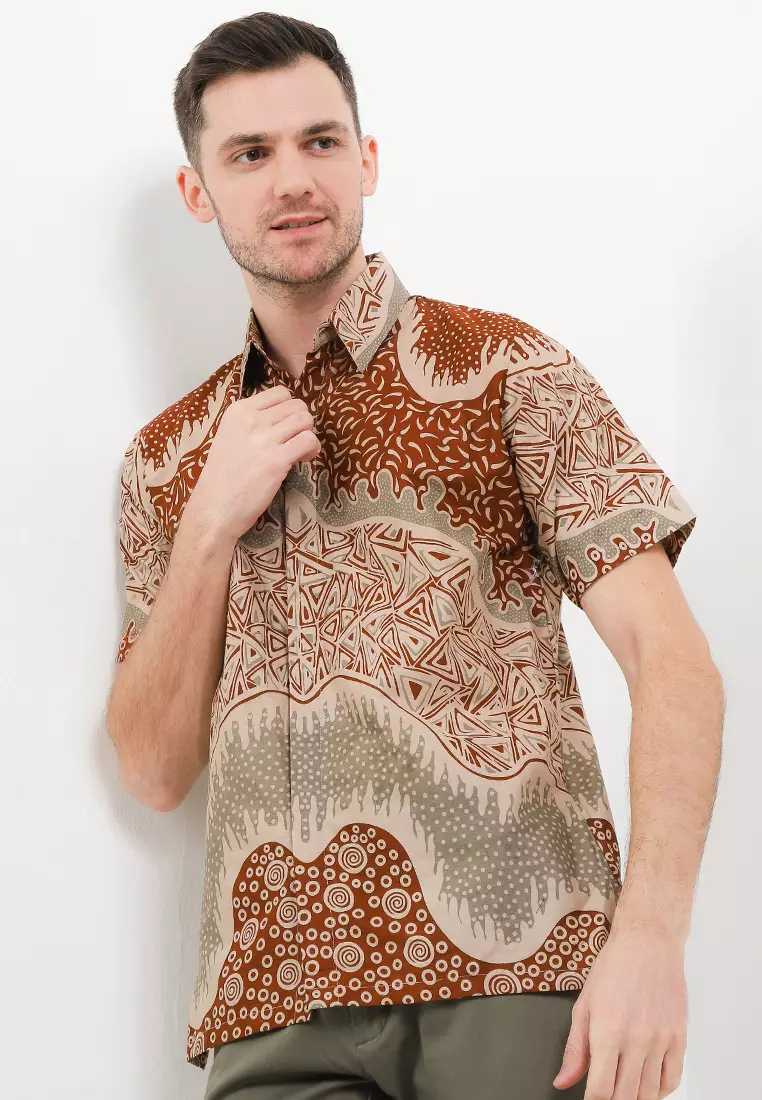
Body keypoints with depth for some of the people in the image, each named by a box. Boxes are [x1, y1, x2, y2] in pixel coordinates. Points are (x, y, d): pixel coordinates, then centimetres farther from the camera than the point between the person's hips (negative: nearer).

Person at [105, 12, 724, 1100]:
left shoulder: (504, 370, 3)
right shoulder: (167, 459, 15)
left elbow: (672, 658, -7)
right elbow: (155, 770, 10)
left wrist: (651, 935, -21)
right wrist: (213, 527, -3)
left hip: (514, 975, -2)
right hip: (277, 1006, 3)